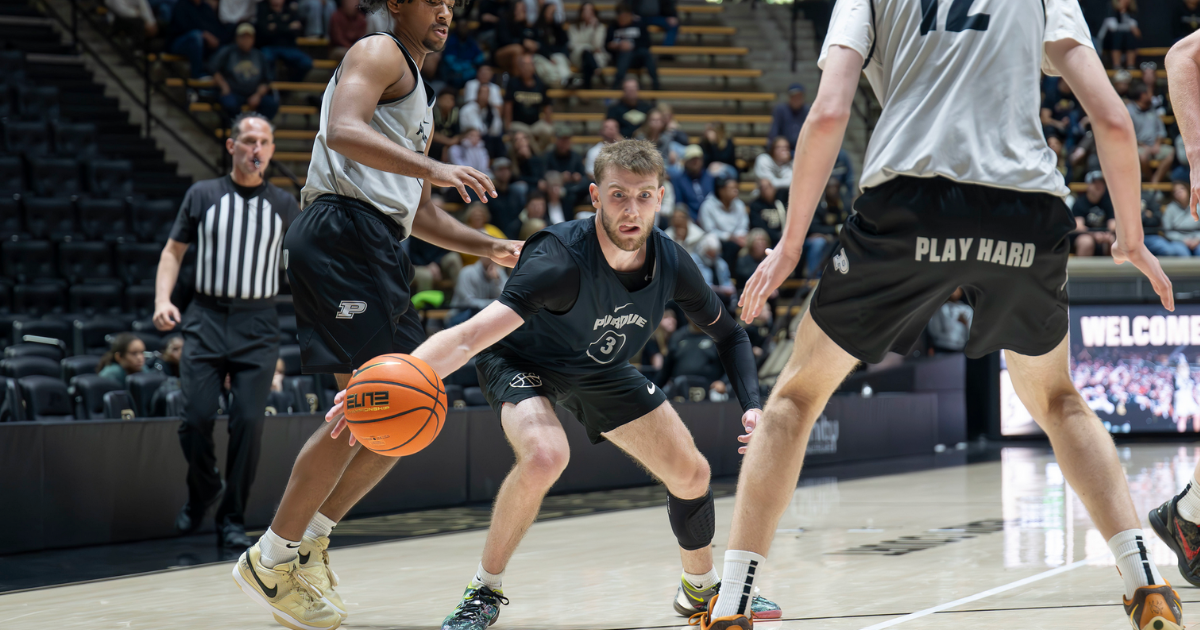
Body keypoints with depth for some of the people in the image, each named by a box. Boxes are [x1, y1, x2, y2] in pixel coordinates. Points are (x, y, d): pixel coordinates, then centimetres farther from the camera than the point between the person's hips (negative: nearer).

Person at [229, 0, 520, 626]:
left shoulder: (419, 95, 30)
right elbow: (342, 132, -20)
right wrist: (432, 168, -28)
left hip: (378, 253, 10)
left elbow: (417, 212, 34)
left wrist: (491, 247, 27)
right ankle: (269, 562, -6)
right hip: (342, 236, -10)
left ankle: (310, 538, 16)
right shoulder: (379, 53, 1)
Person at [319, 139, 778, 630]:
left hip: (602, 370, 6)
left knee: (691, 474, 2)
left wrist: (752, 406, -19)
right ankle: (485, 590, -14)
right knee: (545, 455, -35)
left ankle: (702, 588, 32)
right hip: (522, 362, -5)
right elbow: (470, 336, -49)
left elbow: (728, 335, -3)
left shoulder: (671, 263, -22)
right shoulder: (561, 259, -39)